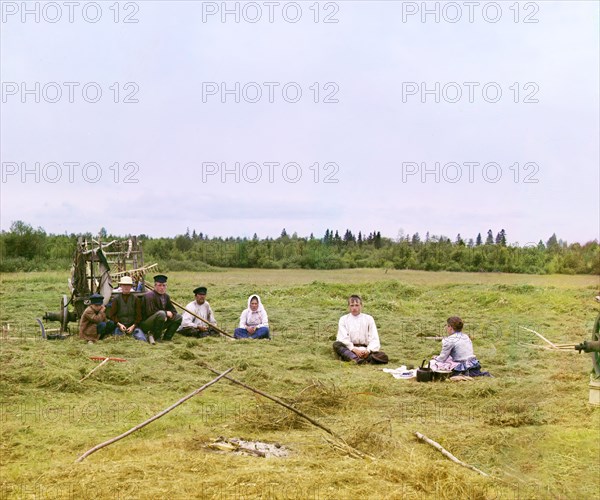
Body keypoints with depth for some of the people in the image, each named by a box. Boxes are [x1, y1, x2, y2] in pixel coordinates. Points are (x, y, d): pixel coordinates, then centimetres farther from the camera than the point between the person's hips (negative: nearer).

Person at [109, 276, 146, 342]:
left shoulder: (134, 298, 9)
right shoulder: (117, 299, 7)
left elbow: (138, 315, 8)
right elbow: (112, 314, 7)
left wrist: (133, 326, -7)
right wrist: (119, 324, -8)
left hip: (133, 325, 1)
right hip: (120, 326, -1)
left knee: (142, 339, -23)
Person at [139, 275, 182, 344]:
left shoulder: (166, 296, 9)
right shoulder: (149, 295, -17)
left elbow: (173, 311, 13)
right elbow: (151, 312, -26)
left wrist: (170, 314, -11)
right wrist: (166, 313, -16)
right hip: (146, 325, -8)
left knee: (178, 317, 0)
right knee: (161, 314, -35)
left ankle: (167, 337, 0)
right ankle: (156, 337, -20)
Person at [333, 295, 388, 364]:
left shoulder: (368, 319, 13)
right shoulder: (343, 319, 11)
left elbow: (374, 339, 4)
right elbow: (343, 339, -2)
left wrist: (368, 350, -16)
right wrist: (355, 350, -18)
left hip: (365, 349, 1)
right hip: (349, 349, 0)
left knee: (383, 356, -27)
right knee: (336, 344, -32)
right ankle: (355, 359, -53)